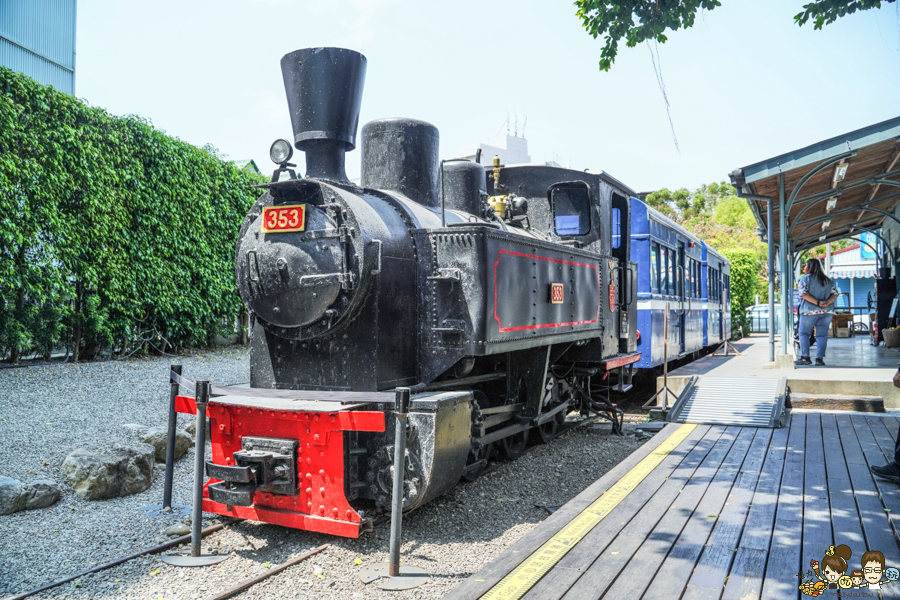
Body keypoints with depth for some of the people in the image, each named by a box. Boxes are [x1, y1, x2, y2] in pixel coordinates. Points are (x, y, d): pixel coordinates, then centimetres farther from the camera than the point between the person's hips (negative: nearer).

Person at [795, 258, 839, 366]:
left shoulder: (805, 279, -3)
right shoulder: (828, 280, 14)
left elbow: (804, 294, -14)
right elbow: (835, 294, 6)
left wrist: (817, 303, -15)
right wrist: (827, 303, -8)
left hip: (809, 311, -4)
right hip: (826, 312, 4)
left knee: (804, 333, 5)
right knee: (822, 335, 5)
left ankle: (805, 357, 0)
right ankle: (819, 358, 1)